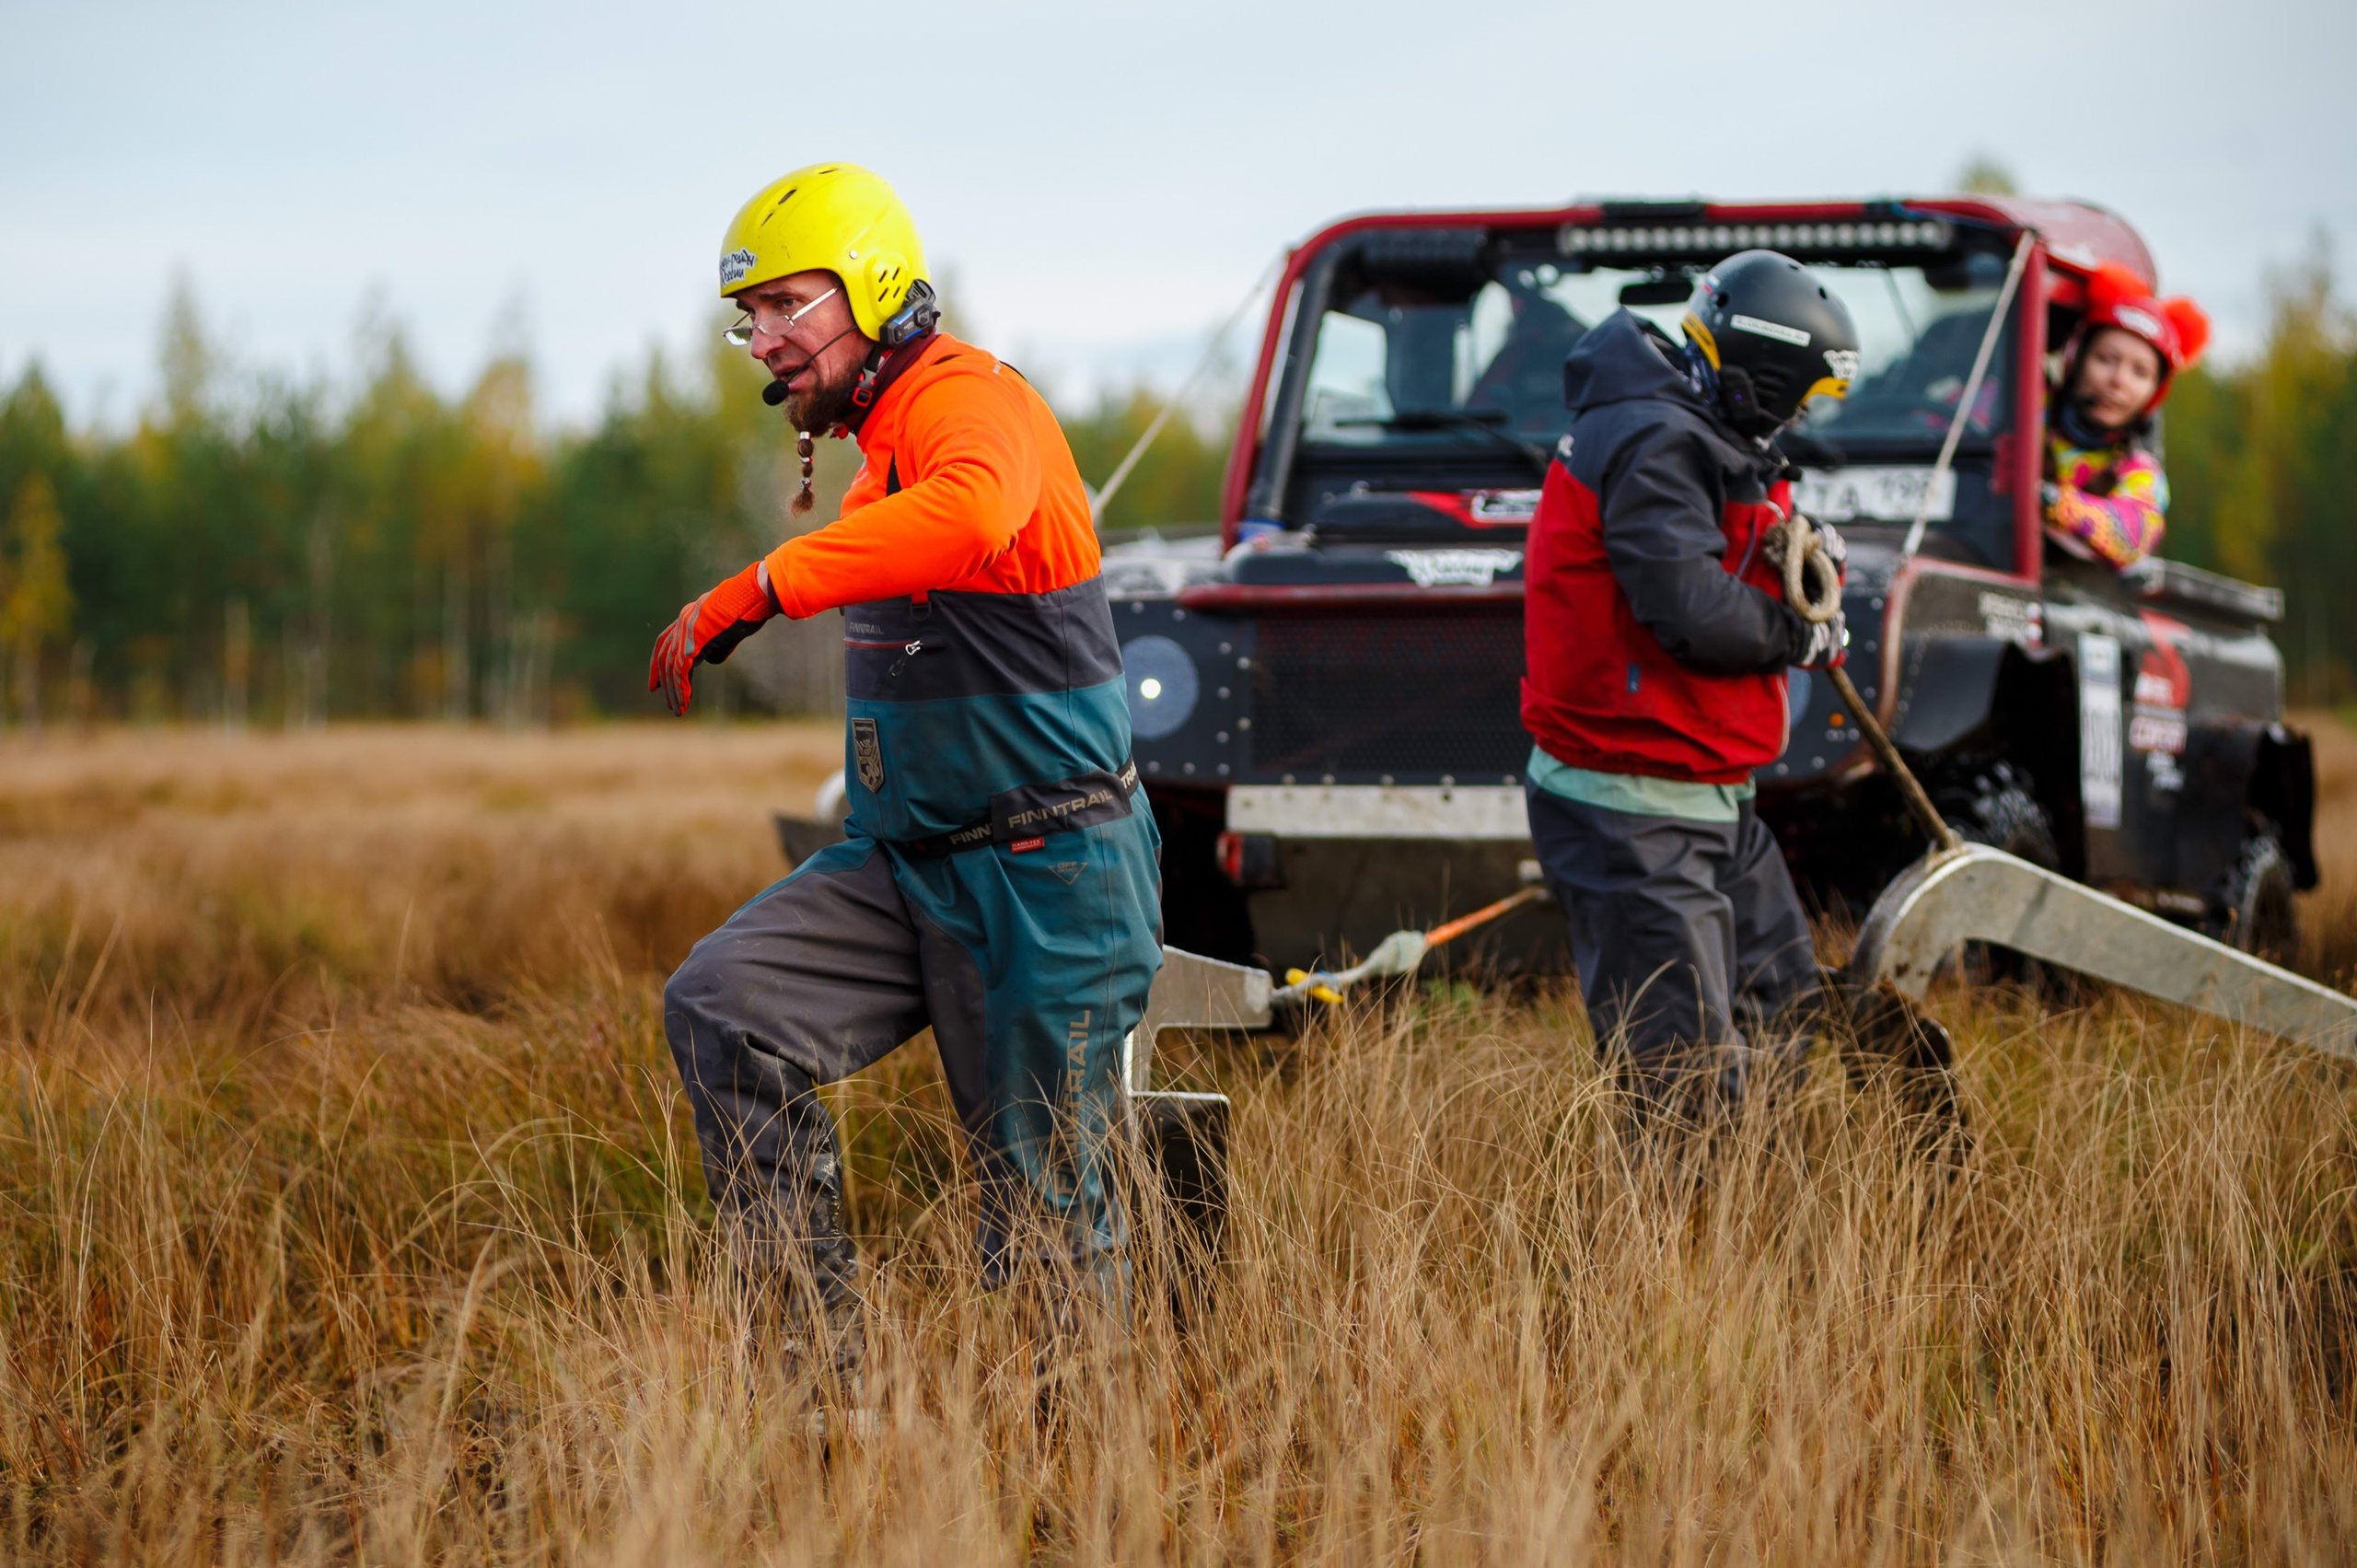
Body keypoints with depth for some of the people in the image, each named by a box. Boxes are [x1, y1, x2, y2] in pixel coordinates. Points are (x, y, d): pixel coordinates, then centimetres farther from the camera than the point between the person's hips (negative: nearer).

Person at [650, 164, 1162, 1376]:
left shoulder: (969, 400, -16)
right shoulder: (881, 440, 16)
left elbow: (970, 512, -41)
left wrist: (753, 592, -43)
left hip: (1042, 875, -9)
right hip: (905, 862, 9)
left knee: (1046, 1215, -1)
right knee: (721, 1007, -13)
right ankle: (821, 1350, -10)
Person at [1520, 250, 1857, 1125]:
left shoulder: (1694, 434, 14)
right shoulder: (1654, 443, -19)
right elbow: (1692, 609, -28)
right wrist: (1801, 635, -10)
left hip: (1707, 799, 11)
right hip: (1632, 816, -11)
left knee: (1779, 1018, 17)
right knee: (1692, 1087, -11)